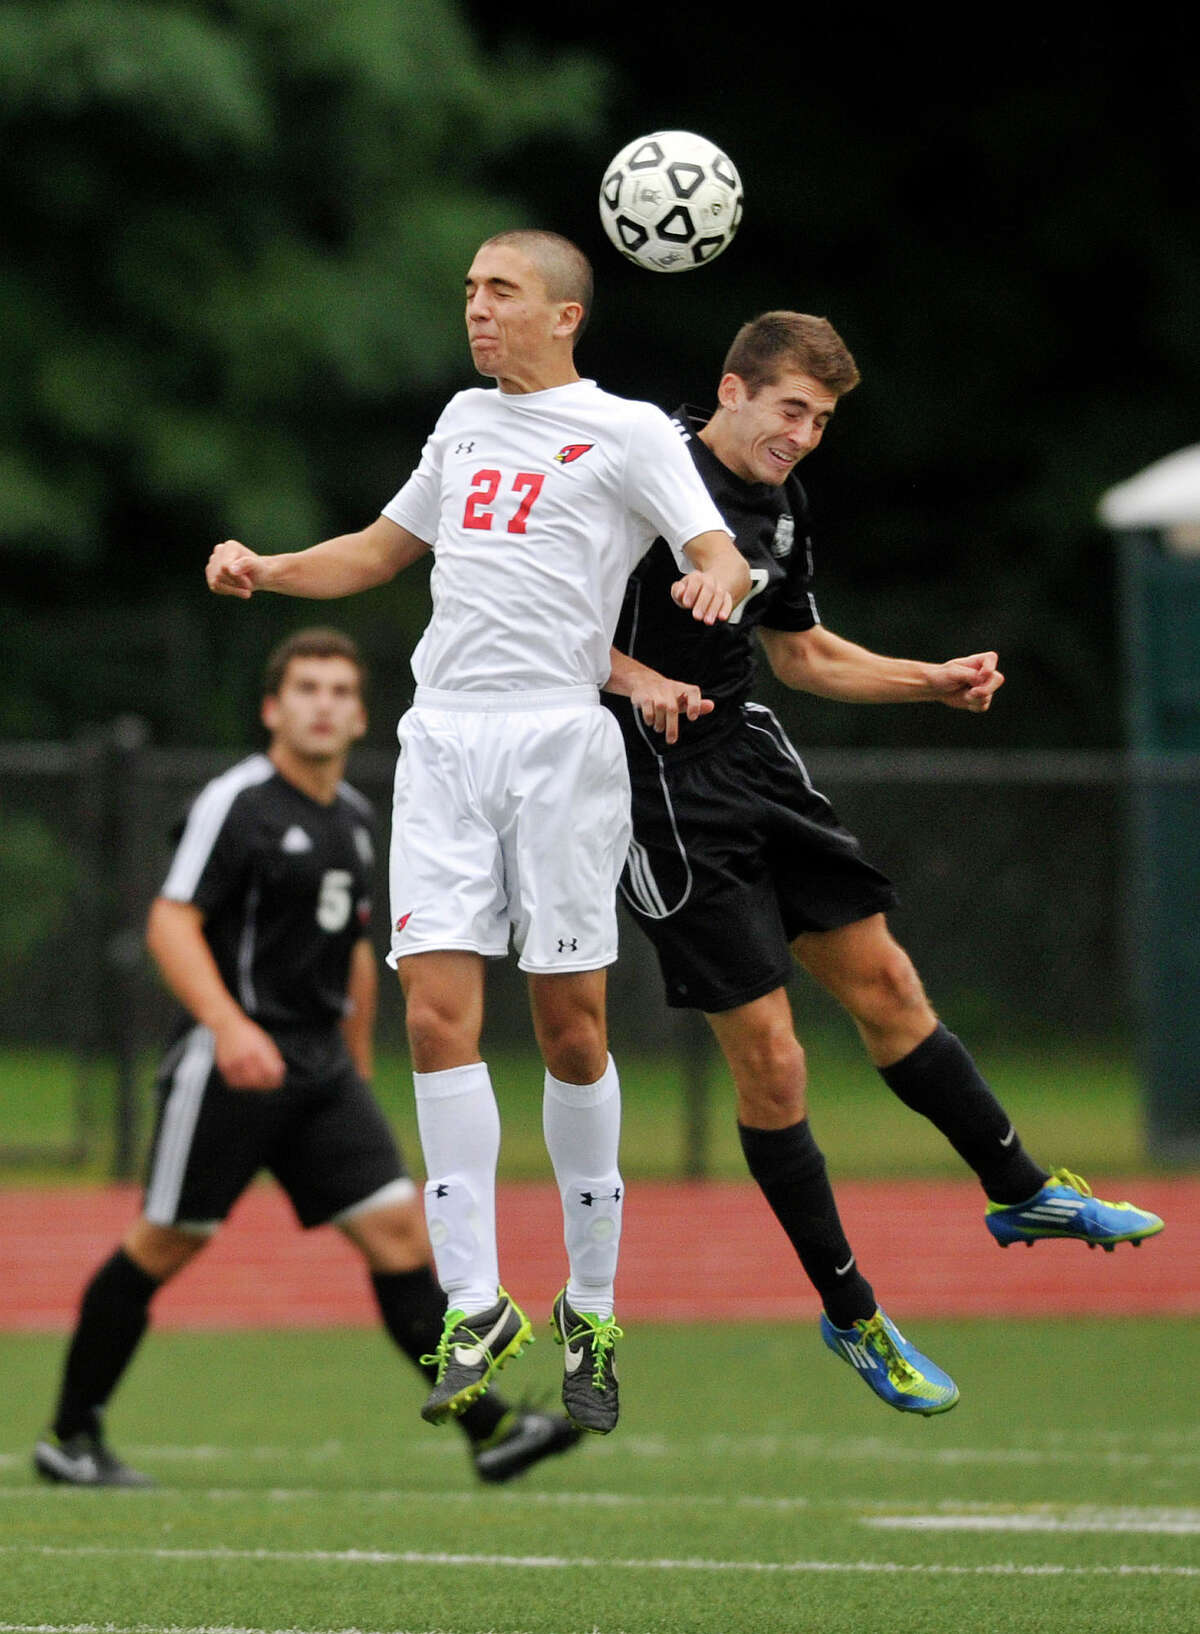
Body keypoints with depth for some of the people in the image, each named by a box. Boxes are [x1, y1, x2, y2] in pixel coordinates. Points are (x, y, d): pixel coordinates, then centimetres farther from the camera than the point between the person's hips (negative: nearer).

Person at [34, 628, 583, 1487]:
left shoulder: (354, 818, 14)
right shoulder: (237, 803, -8)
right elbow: (171, 923, -15)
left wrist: (359, 1063, 26)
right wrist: (230, 1026, -28)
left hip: (322, 1065, 6)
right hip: (231, 1059, -6)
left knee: (397, 1223, -5)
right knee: (165, 1245, 0)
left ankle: (488, 1426, -9)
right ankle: (71, 1436, 12)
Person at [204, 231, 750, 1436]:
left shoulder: (628, 432, 3)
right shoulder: (466, 421, 20)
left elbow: (720, 554, -6)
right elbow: (384, 548, 32)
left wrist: (718, 579, -29)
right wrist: (265, 571, 16)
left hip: (560, 739, -5)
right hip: (444, 738, 5)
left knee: (569, 1027, -2)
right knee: (436, 1009, -8)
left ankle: (591, 1309, 10)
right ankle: (475, 1307, -7)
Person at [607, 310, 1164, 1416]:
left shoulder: (784, 509, 9)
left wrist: (938, 682, 15)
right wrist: (639, 681, -28)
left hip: (754, 757, 8)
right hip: (664, 786, -8)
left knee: (884, 982, 13)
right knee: (771, 1062, -4)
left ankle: (1021, 1192, 30)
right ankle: (850, 1315, 9)